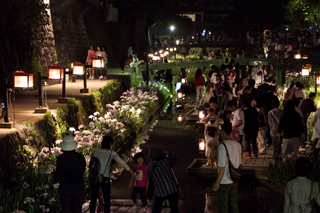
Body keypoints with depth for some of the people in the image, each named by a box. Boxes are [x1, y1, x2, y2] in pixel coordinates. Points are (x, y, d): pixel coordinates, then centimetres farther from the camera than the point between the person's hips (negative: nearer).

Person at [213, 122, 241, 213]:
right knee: (234, 205, 16)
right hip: (234, 180, 7)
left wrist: (217, 182, -14)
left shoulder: (222, 146, -19)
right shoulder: (237, 144, 3)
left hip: (224, 182, -6)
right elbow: (239, 163, 10)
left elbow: (222, 167, -20)